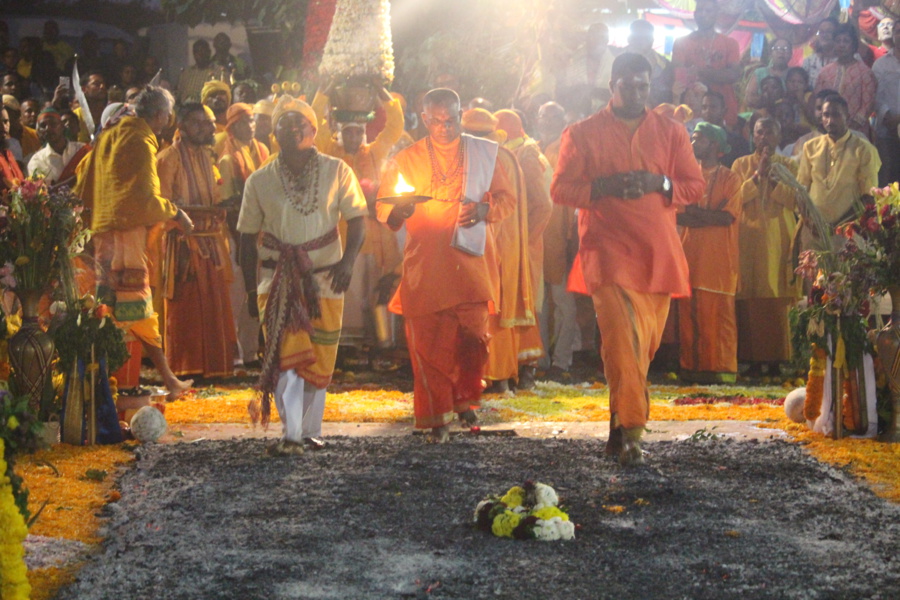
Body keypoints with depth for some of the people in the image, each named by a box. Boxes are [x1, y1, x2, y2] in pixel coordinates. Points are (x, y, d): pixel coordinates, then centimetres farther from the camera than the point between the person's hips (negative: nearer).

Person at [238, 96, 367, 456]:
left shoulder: (337, 172, 3)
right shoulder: (260, 181, 5)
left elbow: (357, 220, 1)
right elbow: (248, 237, 9)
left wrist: (347, 260, -16)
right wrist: (251, 288, 5)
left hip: (324, 278, 1)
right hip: (277, 280, -1)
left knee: (319, 360, 5)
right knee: (285, 355, -15)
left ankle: (310, 431, 19)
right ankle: (291, 435, -18)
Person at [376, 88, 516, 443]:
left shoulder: (483, 153, 13)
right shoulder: (405, 160, 12)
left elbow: (506, 199, 15)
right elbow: (382, 208, 11)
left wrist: (485, 210, -7)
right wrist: (399, 210, -13)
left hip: (470, 258, 0)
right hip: (424, 263, 0)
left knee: (472, 334, -9)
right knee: (428, 340, -5)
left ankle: (465, 399, 14)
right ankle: (437, 416, 5)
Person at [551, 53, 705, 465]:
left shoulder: (670, 132, 14)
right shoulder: (583, 134, 7)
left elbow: (695, 186, 11)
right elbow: (560, 189, 3)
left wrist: (660, 184, -9)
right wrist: (604, 187, -14)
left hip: (658, 253, 4)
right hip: (609, 250, -4)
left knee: (644, 345, 7)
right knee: (623, 339, -18)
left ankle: (620, 427, 25)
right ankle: (630, 433, -18)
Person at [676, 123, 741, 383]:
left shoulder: (729, 178, 5)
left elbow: (728, 217, -8)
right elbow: (677, 214, 5)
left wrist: (695, 213, -5)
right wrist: (708, 216, -9)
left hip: (718, 257, -4)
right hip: (690, 254, 4)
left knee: (718, 314, -6)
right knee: (690, 313, 0)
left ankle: (722, 368, -4)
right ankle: (691, 367, 3)